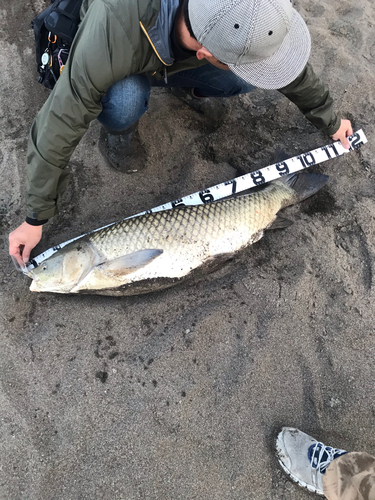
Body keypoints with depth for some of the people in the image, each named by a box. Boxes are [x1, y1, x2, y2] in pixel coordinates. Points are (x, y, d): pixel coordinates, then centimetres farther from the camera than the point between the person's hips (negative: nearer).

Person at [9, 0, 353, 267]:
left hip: (181, 58, 4)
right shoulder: (114, 30, -45)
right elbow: (60, 126, -37)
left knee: (247, 80, -21)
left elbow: (292, 66, -12)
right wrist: (35, 220, -30)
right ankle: (120, 132, -1)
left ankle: (184, 85, 10)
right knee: (124, 100, -38)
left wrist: (329, 120, 2)